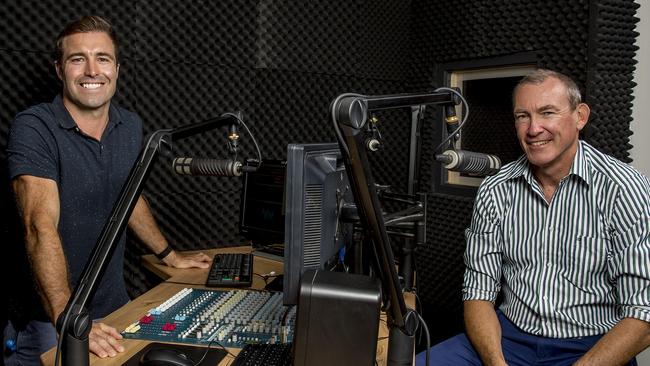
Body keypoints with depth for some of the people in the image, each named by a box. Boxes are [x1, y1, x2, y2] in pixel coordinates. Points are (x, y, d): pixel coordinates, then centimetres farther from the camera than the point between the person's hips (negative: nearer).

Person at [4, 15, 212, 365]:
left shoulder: (130, 126, 1)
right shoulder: (34, 128, -18)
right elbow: (41, 226, -29)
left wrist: (170, 255, 22)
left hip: (113, 306, 6)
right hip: (47, 319, -5)